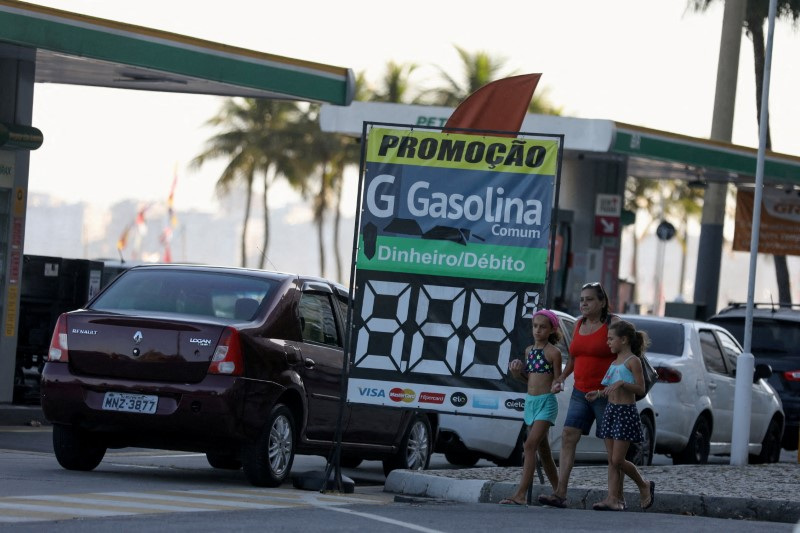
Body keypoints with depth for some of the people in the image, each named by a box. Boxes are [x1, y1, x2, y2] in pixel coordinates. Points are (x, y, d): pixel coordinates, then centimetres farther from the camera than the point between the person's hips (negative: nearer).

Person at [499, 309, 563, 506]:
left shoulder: (553, 352, -7)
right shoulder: (529, 351, 13)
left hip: (546, 401, -8)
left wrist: (556, 386, -24)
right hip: (530, 401, 8)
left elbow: (557, 382, -4)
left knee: (530, 445, -17)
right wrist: (517, 373, 3)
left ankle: (520, 494, -23)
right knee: (543, 449, 12)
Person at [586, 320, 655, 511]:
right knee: (612, 460, 3)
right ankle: (613, 498, 1)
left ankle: (644, 486, 12)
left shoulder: (633, 361, -8)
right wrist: (599, 393, 9)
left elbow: (640, 389, -13)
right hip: (611, 410, 8)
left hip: (626, 412, -8)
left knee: (618, 460, -8)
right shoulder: (615, 362, 16)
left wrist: (622, 383, -25)